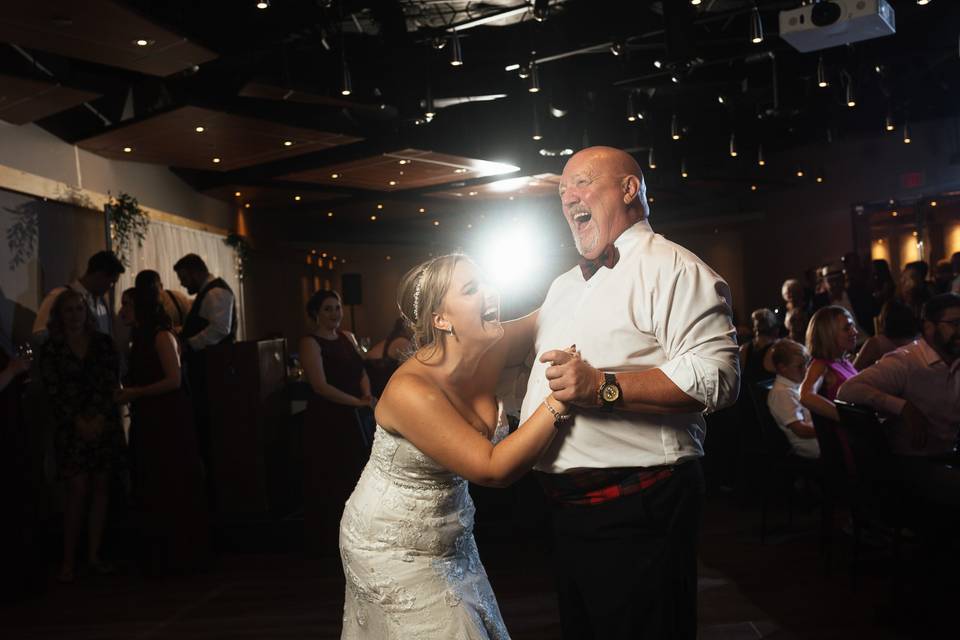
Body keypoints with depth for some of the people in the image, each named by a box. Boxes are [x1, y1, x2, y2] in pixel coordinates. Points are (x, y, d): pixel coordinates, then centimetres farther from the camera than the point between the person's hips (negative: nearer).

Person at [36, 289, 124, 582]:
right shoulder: (50, 350, 4)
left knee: (100, 488, 3)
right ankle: (69, 560, -3)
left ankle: (94, 554, 9)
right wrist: (79, 422, -11)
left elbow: (111, 383, 2)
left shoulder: (103, 343, 8)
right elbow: (53, 391, -2)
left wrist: (99, 418, -10)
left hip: (104, 424, 2)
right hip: (72, 428, -2)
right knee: (78, 491, -8)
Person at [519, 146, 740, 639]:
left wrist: (604, 388, -30)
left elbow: (717, 376, -24)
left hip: (636, 509, -9)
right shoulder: (564, 286, 18)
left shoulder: (671, 268, -11)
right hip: (568, 507, 9)